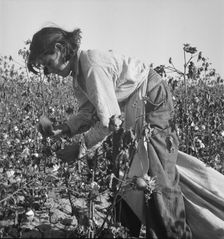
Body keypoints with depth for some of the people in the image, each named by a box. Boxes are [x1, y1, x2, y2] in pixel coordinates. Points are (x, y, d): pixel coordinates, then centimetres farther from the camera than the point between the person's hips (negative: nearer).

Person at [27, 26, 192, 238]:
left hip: (153, 100, -10)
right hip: (136, 106, 10)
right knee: (127, 172, 12)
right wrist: (63, 129, -8)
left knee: (157, 175, -11)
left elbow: (109, 119, -28)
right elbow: (89, 112, 5)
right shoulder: (79, 71, 4)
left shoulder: (93, 66, -27)